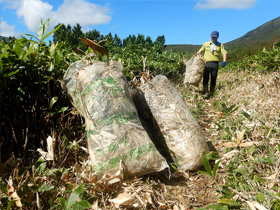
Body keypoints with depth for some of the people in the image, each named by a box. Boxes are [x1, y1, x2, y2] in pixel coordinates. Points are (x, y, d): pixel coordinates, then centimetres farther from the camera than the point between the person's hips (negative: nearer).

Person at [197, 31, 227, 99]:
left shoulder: (220, 45, 10)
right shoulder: (206, 44, 15)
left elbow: (224, 53, -1)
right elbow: (200, 51, 21)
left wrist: (224, 61, -17)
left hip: (215, 64, 0)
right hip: (206, 63, 1)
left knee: (213, 79, 3)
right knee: (205, 78, -6)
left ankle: (211, 93, 13)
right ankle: (206, 92, -2)